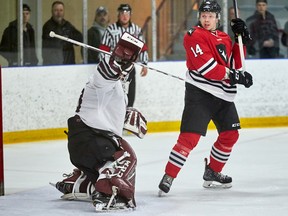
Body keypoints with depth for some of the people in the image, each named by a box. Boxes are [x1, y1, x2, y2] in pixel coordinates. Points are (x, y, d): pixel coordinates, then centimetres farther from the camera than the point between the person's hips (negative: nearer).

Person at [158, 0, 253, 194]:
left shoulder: (224, 38, 16)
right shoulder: (194, 35, -8)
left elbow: (235, 64, 13)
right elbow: (205, 66, -19)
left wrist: (241, 39, 4)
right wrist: (233, 76, -21)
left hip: (223, 95, 8)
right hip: (200, 93, -8)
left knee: (230, 134, 13)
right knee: (190, 136, -16)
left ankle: (212, 173, 29)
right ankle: (168, 177, -14)